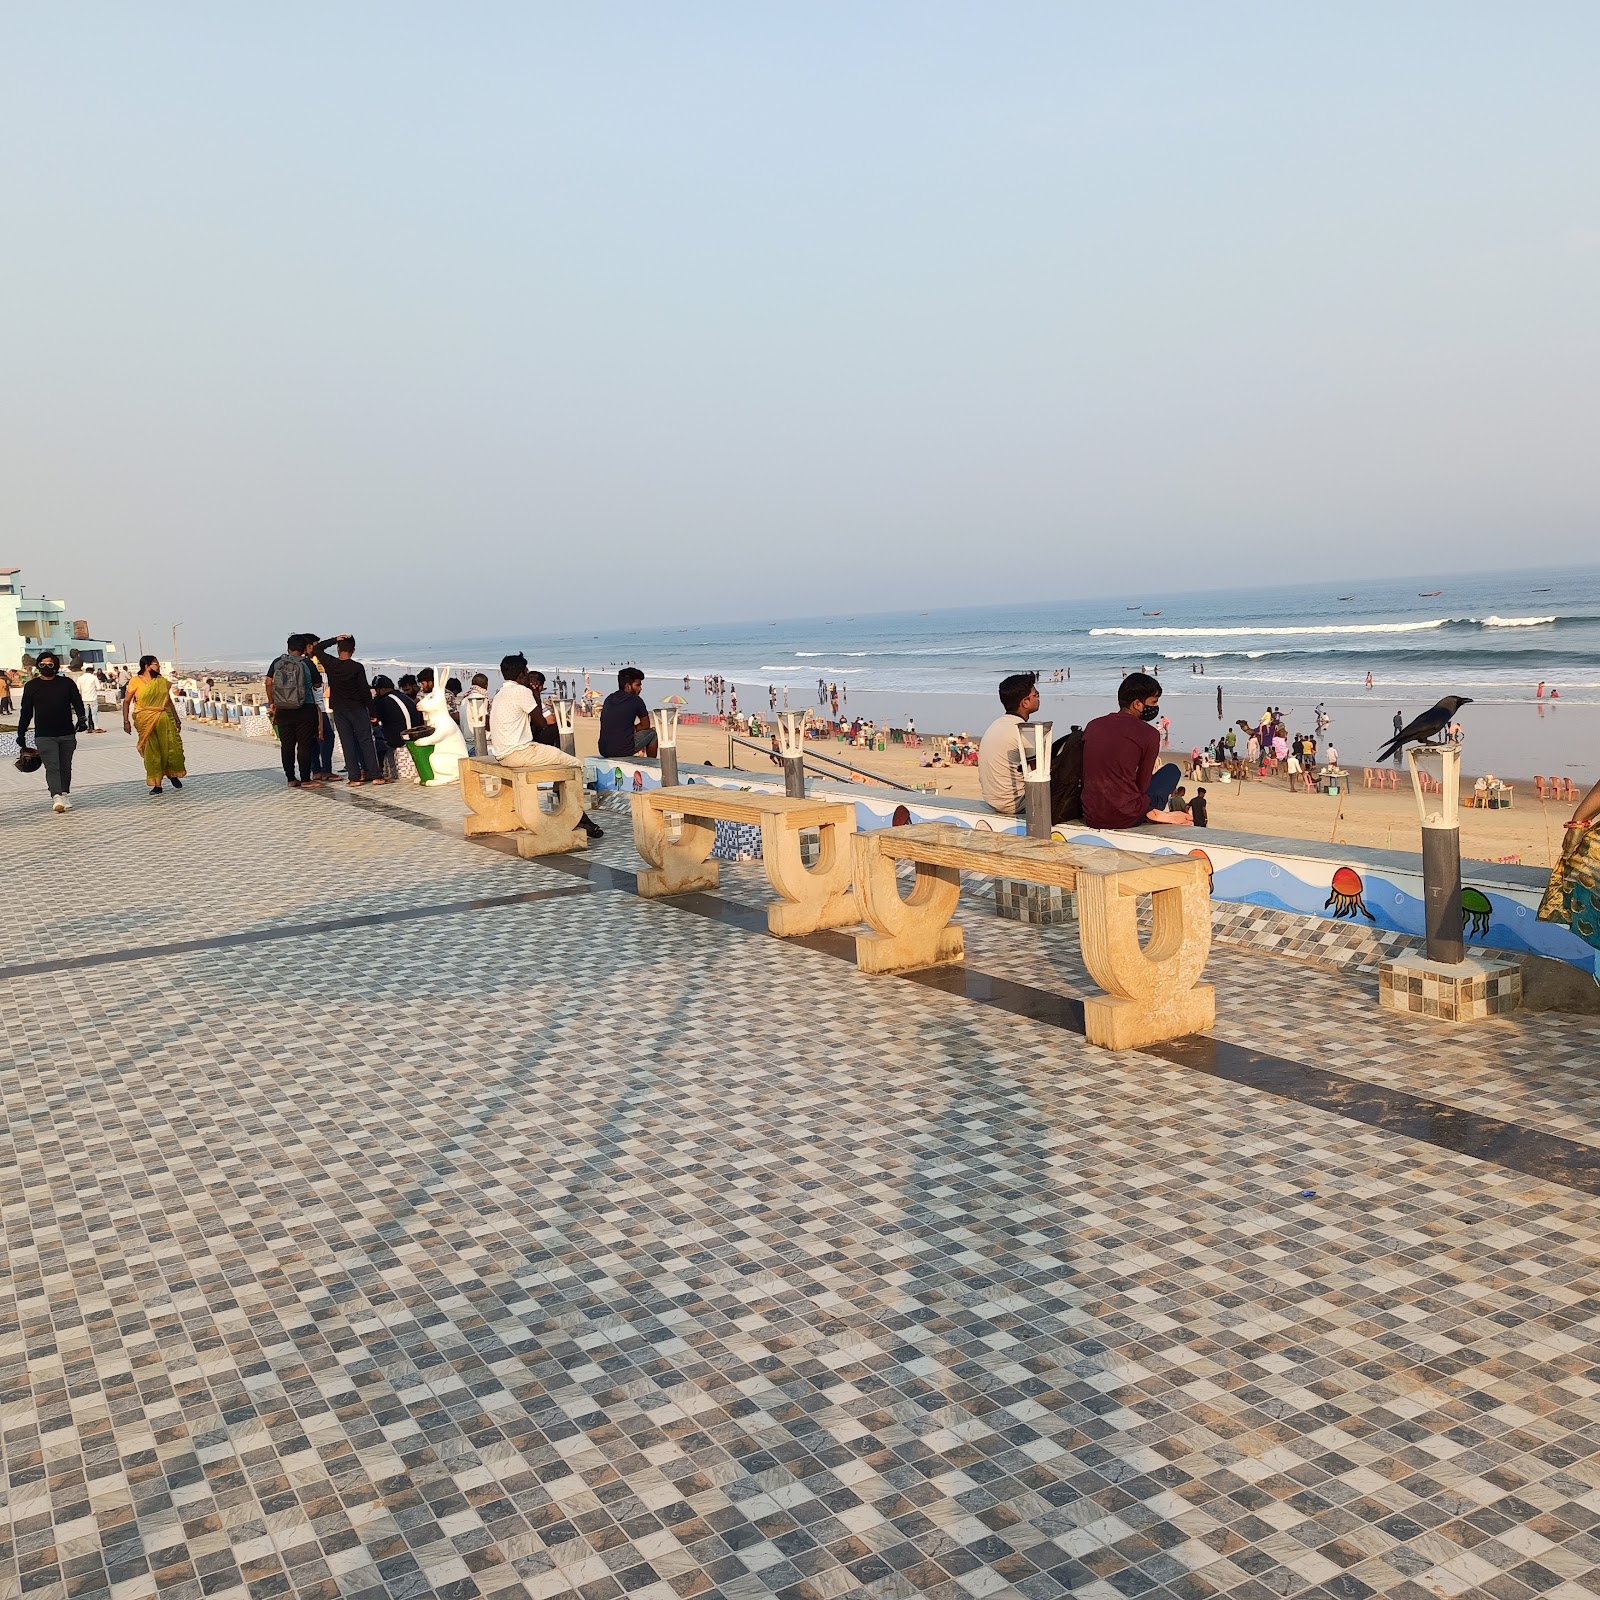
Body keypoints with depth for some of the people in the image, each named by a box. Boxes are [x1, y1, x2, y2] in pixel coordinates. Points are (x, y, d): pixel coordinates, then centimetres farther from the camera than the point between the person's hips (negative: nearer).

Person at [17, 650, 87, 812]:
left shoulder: (67, 683, 7)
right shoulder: (31, 686, 6)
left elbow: (77, 703, 5)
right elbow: (26, 712, 10)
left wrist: (81, 719, -15)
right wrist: (21, 735, 10)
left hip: (67, 734, 2)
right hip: (44, 736, -2)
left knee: (65, 767, 10)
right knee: (52, 767, -13)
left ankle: (65, 795, 22)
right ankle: (56, 798, -22)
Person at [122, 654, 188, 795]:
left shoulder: (162, 681, 9)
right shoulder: (136, 681, -3)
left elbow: (169, 701, 15)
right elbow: (127, 702, 1)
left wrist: (177, 720, 15)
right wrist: (126, 721, -6)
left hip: (164, 719, 3)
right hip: (145, 721, -3)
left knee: (171, 747, 0)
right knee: (151, 752, 1)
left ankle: (173, 773, 27)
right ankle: (156, 784, 8)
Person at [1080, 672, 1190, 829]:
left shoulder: (1093, 725, 9)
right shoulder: (1149, 734, -6)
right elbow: (1142, 785, -1)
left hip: (1091, 818, 4)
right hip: (1125, 818, -4)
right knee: (1172, 769, 20)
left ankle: (1150, 812, 16)